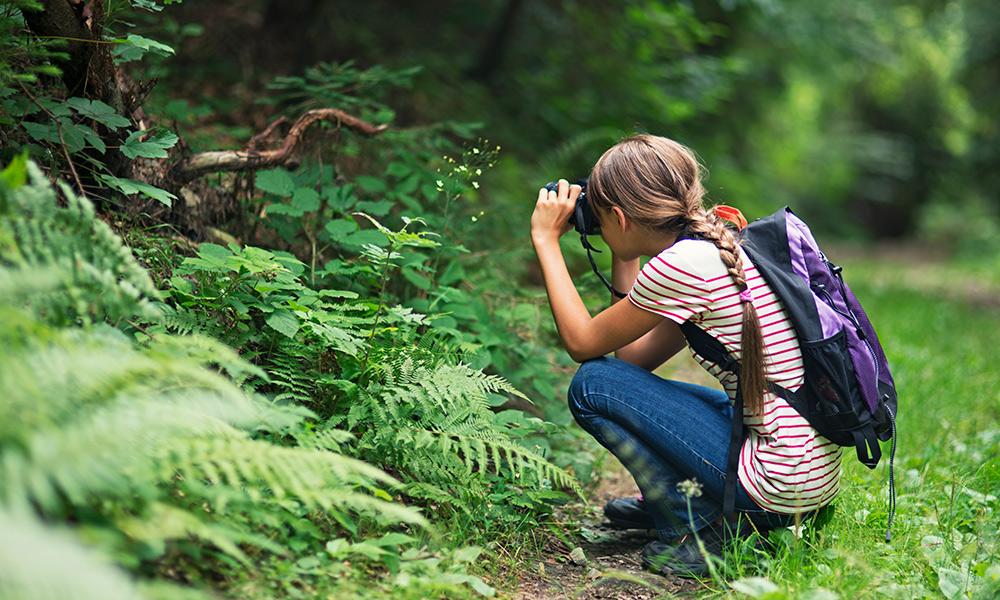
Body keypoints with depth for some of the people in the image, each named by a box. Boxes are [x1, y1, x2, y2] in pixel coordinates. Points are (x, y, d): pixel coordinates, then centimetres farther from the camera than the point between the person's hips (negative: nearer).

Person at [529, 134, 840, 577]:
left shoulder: (680, 265, -18)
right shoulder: (724, 249, 10)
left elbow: (581, 342, -5)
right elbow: (634, 357, 15)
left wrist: (546, 239, 3)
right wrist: (624, 259, 16)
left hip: (780, 484, -10)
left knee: (592, 384, -4)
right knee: (624, 379, 20)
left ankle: (699, 531, -1)